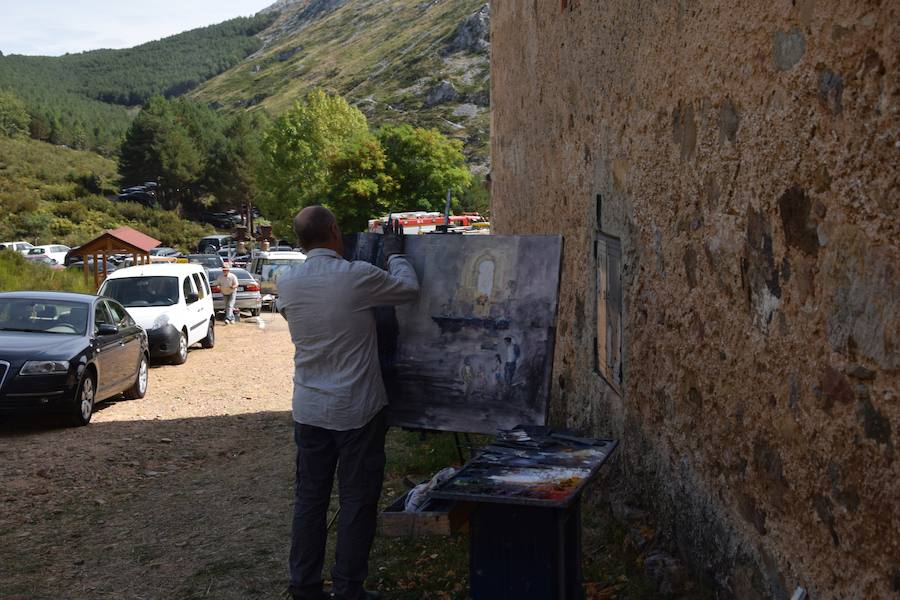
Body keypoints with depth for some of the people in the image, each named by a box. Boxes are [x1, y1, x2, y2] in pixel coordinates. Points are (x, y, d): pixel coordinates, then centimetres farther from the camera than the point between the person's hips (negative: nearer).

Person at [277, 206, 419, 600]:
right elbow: (410, 289, 0)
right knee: (357, 501, 6)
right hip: (357, 410, -5)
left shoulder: (287, 283, -2)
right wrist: (395, 254, 17)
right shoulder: (357, 276, -16)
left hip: (309, 411, 5)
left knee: (309, 498, 13)